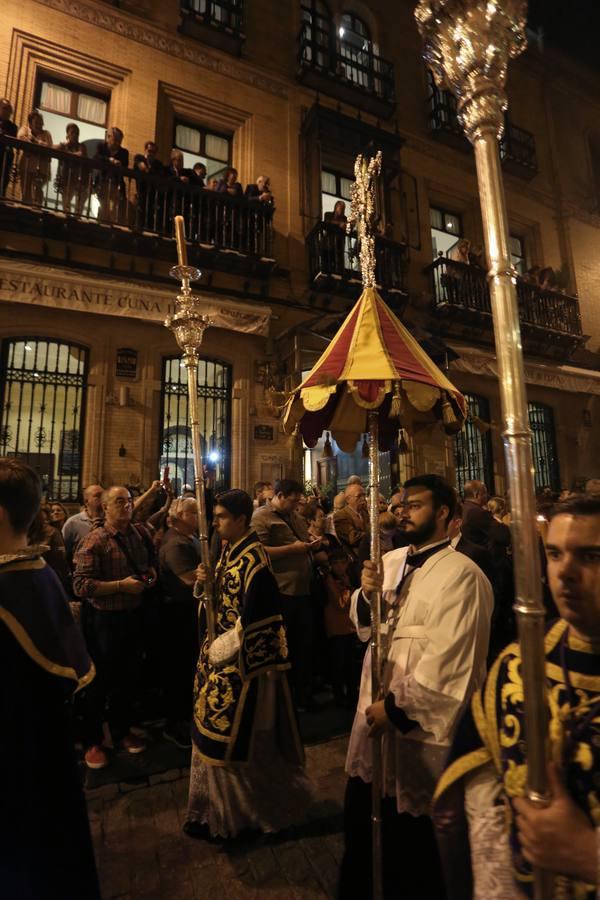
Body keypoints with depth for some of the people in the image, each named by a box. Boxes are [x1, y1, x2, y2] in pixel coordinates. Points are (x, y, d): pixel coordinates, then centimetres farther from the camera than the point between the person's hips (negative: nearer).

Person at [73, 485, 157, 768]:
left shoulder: (140, 533, 2)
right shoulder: (94, 541, -16)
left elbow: (150, 559, 19)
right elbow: (80, 585, -22)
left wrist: (151, 571, -2)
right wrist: (121, 585, -25)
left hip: (134, 615, 6)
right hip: (103, 618, -5)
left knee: (130, 676, 19)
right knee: (100, 681, 11)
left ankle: (122, 730, 41)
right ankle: (92, 741, 33)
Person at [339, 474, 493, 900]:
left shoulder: (462, 575, -20)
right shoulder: (392, 560, 3)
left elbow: (446, 661, -22)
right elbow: (365, 626, 9)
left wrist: (396, 706, -15)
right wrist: (366, 595, -12)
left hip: (414, 724, -7)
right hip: (373, 709, 7)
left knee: (405, 829, 16)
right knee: (359, 820, 24)